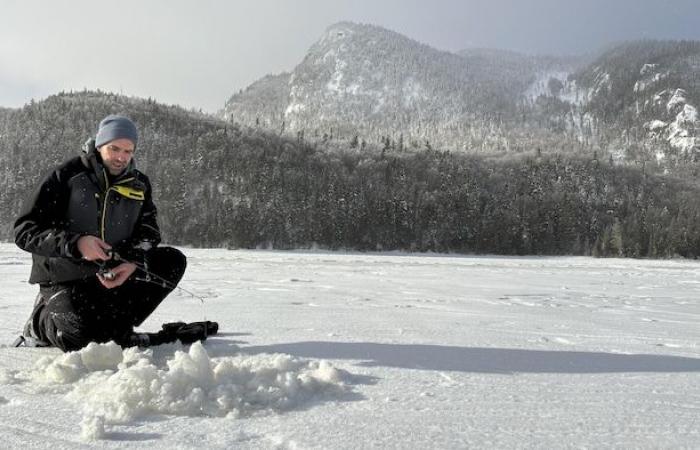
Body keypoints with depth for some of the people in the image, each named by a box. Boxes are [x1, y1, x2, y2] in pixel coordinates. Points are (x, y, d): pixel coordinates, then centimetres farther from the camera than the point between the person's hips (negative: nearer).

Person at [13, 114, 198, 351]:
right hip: (66, 279, -5)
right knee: (80, 337, -29)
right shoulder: (66, 176, -11)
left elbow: (148, 232, 2)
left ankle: (116, 328, -7)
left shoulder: (139, 184, 3)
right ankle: (42, 319, 8)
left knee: (173, 261, -11)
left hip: (115, 272, 5)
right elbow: (25, 230, -13)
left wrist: (133, 261, -20)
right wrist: (76, 243, -29)